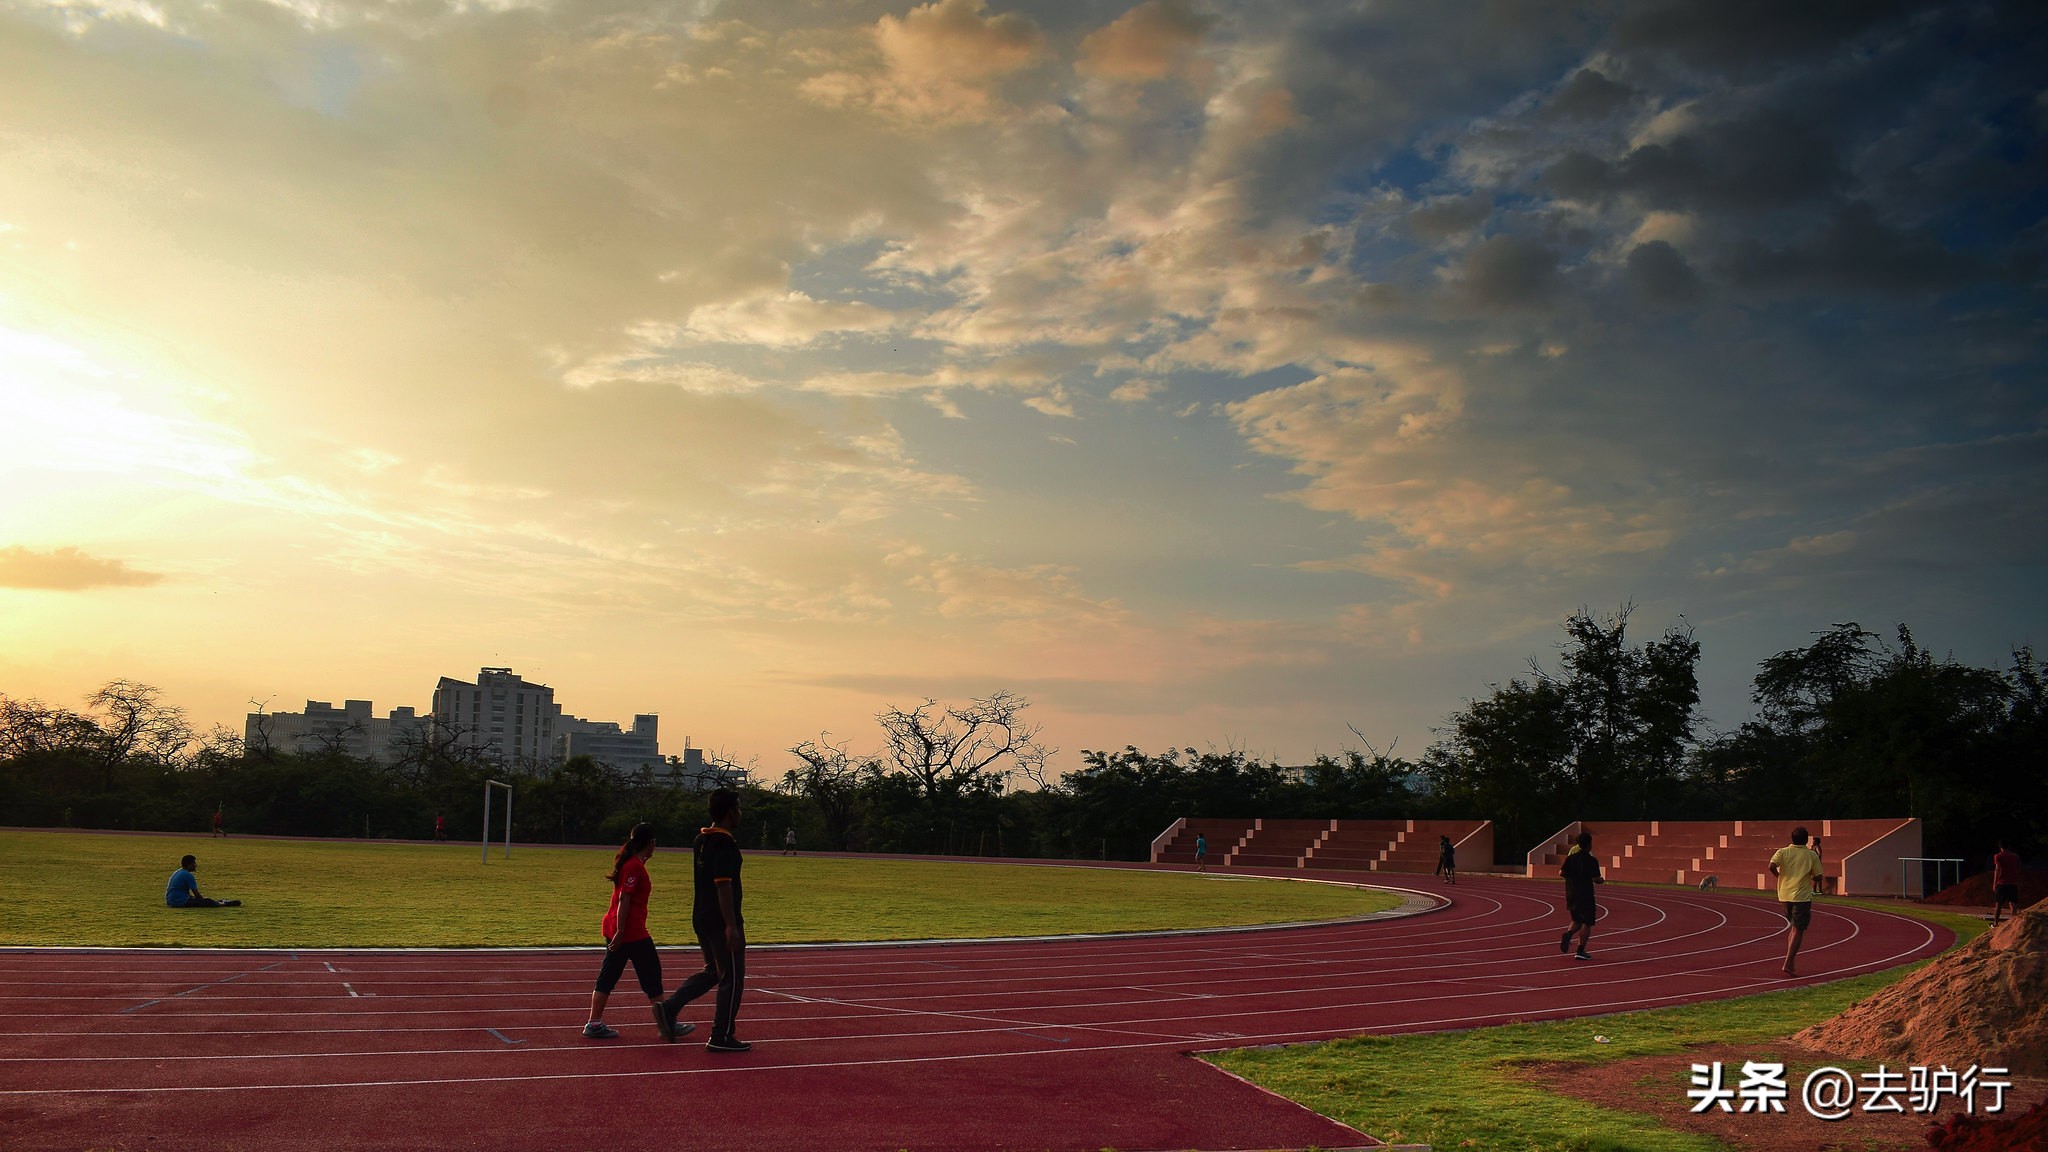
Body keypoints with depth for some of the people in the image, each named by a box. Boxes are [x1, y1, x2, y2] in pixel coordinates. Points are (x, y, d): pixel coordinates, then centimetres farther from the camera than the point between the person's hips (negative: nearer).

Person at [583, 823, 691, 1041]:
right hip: (632, 931, -10)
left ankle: (594, 1024, 10)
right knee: (651, 974, -1)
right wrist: (620, 932, -21)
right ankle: (665, 1024, 5)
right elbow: (624, 899, -20)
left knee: (607, 976, 10)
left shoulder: (627, 862, 14)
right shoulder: (635, 866, -15)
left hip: (615, 927, 10)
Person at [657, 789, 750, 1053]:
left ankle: (669, 1007, 10)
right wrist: (731, 926, -22)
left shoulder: (701, 840, 11)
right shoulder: (725, 844, -19)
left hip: (700, 918, 9)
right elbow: (723, 886, -23)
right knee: (732, 978, 2)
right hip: (721, 921, -9)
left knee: (713, 972, 21)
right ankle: (721, 1037, 7)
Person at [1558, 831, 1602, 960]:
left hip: (1571, 895, 5)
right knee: (1587, 923, 5)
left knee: (1577, 920, 20)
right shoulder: (1592, 860, -11)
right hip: (1585, 895, -5)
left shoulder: (1571, 858, 3)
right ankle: (1580, 951, 1)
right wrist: (1602, 880, 7)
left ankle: (1568, 934, -11)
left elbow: (1561, 873, 0)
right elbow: (1596, 879, -15)